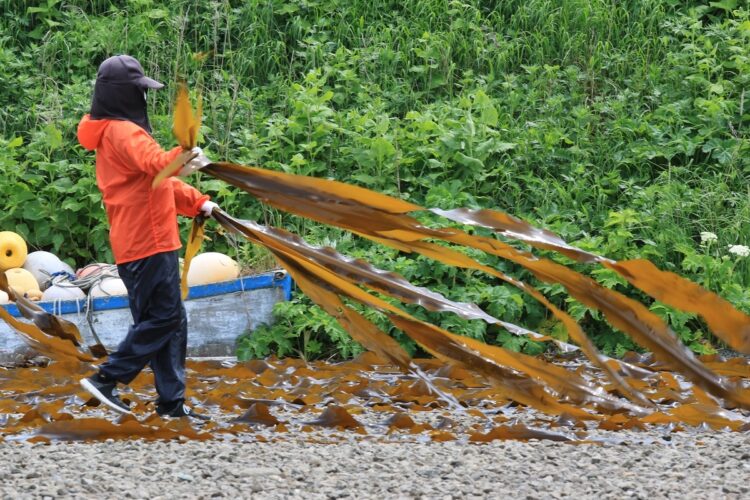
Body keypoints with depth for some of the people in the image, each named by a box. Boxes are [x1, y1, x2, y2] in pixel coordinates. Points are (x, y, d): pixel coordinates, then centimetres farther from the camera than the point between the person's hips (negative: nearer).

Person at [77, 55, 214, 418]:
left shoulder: (119, 132, 20)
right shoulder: (124, 132, -14)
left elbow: (158, 180, 28)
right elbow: (154, 163, -36)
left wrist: (196, 202, 21)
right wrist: (181, 159, -56)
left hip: (145, 241, 10)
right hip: (147, 243, -10)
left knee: (169, 320, 11)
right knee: (162, 318, -8)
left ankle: (171, 401, 13)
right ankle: (106, 380, -5)